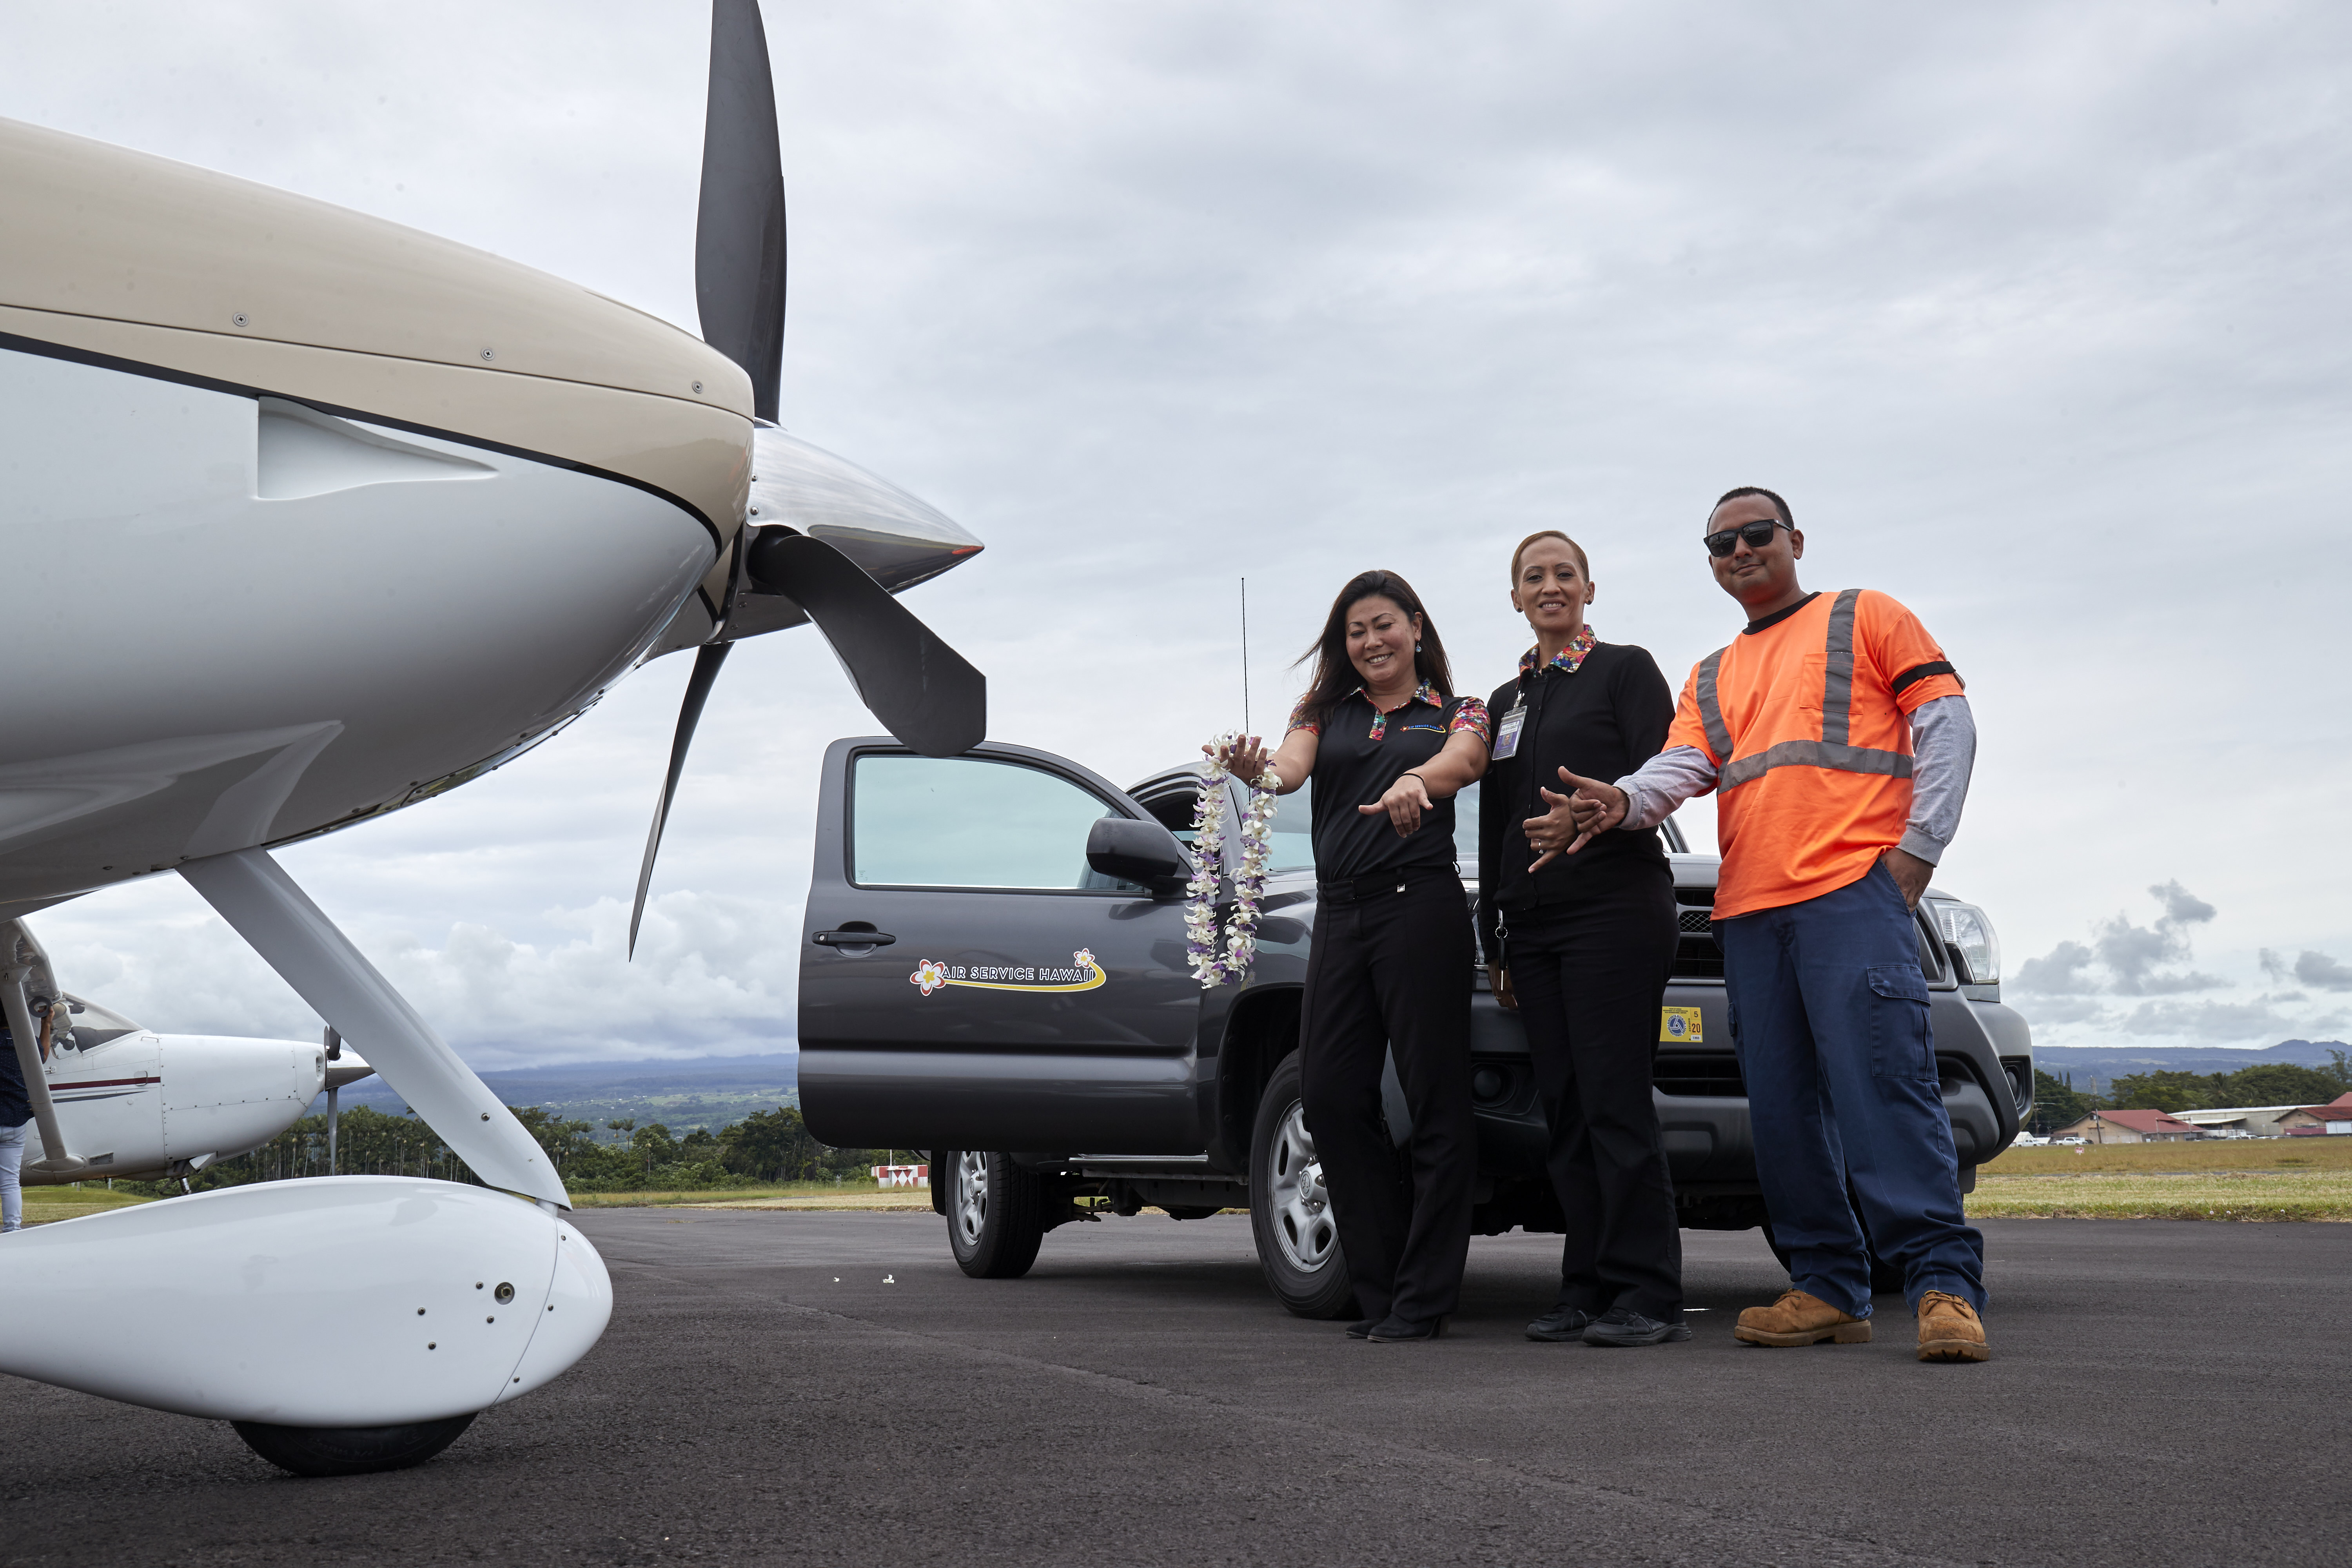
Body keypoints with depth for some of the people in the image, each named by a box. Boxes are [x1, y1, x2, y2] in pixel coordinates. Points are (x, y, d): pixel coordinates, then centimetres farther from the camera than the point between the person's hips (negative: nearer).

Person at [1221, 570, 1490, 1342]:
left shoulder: (1456, 713, 9)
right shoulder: (1324, 713, 18)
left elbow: (1462, 764, -12)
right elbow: (1292, 769, 0)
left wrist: (1415, 782, -36)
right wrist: (1255, 768, -25)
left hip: (1422, 907, -4)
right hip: (1339, 915, 4)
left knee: (1436, 1100, -7)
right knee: (1329, 1093, -1)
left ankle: (1423, 1298, -3)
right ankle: (1381, 1285, 9)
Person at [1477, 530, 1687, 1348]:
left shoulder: (1626, 669, 5)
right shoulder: (1506, 701, 22)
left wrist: (1592, 817, -24)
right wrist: (1494, 940, 20)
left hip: (1616, 906, -6)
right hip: (1533, 923, 6)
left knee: (1615, 1100, -11)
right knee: (1565, 1106, 3)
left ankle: (1646, 1294, -9)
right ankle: (1588, 1289, 6)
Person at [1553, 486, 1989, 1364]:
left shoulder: (1864, 618, 12)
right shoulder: (1710, 680, 26)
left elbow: (1947, 723, 5)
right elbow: (1682, 766, 8)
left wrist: (1920, 846, -6)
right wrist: (1627, 800, -16)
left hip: (1852, 889, -6)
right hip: (1748, 911, 6)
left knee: (1884, 1082, -16)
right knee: (1783, 1109, 3)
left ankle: (1944, 1283, -16)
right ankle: (1828, 1288, 9)